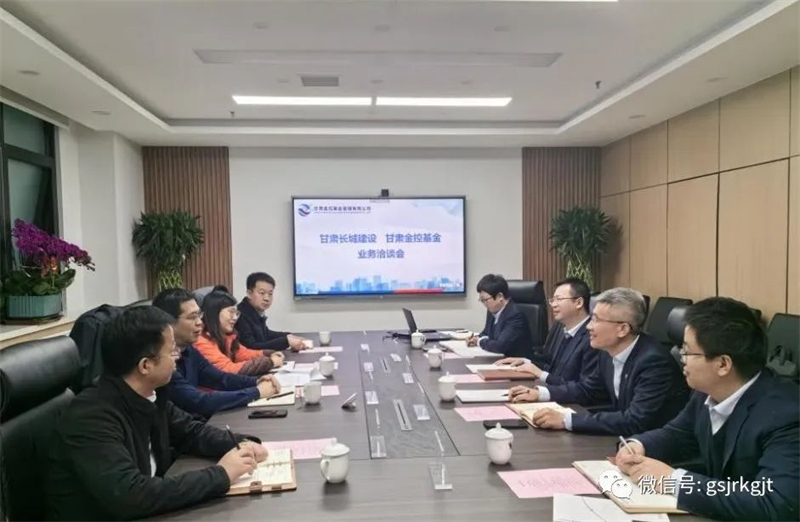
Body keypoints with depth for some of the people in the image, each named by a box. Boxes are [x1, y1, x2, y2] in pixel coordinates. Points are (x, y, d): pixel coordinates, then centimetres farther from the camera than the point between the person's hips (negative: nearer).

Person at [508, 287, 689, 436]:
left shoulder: (654, 361, -26)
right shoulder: (609, 352, -3)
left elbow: (635, 422, -33)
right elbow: (587, 390, 13)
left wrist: (566, 420, -36)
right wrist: (540, 392, 0)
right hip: (625, 437, 7)